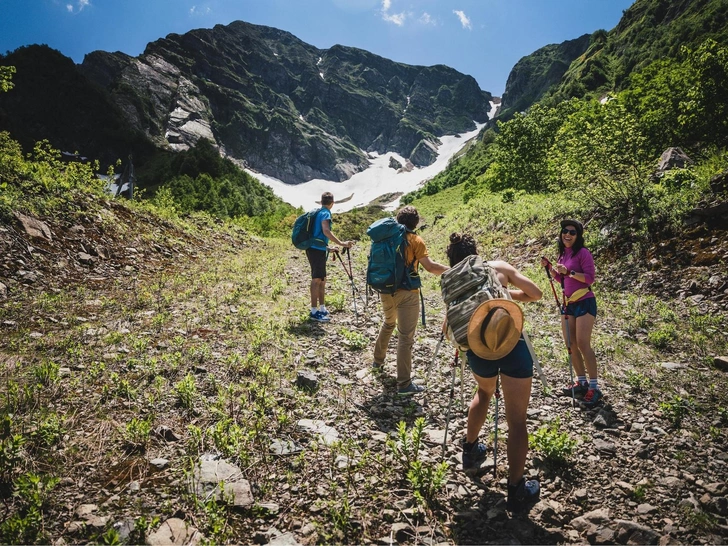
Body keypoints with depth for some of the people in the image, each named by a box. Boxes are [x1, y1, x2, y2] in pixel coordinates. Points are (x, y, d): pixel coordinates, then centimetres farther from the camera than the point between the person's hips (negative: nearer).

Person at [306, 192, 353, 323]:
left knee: (322, 280, 14)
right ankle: (314, 312, -5)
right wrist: (341, 243, -35)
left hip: (317, 249, 10)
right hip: (317, 250, -10)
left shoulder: (318, 212, 17)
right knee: (317, 280, -7)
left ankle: (322, 309, 20)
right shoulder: (325, 213, -11)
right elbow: (326, 231, -29)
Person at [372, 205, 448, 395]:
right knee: (405, 338, -4)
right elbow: (430, 266, -18)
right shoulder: (415, 241, -9)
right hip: (406, 293, -6)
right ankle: (404, 384, -1)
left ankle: (378, 360, 45)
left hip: (386, 291, 6)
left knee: (388, 324, 32)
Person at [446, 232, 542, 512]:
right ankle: (516, 491, 15)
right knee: (516, 420, 9)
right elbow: (535, 293, 14)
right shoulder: (499, 266, 11)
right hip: (512, 344, -3)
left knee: (484, 392, 35)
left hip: (477, 351, 3)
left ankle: (470, 452, 45)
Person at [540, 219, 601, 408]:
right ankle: (581, 382, 22)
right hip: (568, 304, 8)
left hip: (584, 303, -8)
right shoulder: (563, 254, 11)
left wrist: (569, 272, -26)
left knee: (583, 344, -12)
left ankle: (594, 387, -5)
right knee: (570, 345, 10)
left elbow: (589, 278, -18)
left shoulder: (583, 252, -11)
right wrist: (550, 268, 5)